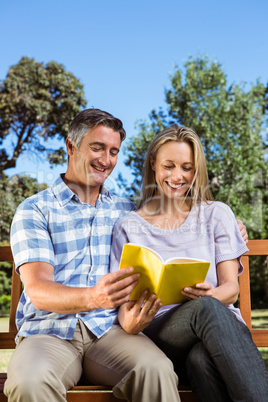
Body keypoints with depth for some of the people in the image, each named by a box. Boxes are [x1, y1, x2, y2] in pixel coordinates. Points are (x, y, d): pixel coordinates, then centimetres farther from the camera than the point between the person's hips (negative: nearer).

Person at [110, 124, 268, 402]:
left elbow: (231, 288, 7)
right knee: (207, 309, -36)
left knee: (201, 357, -39)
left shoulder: (216, 215, 15)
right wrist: (129, 324, -19)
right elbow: (123, 299, 6)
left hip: (222, 328, 1)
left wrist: (210, 295, -19)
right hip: (158, 336, 0)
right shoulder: (128, 227, 13)